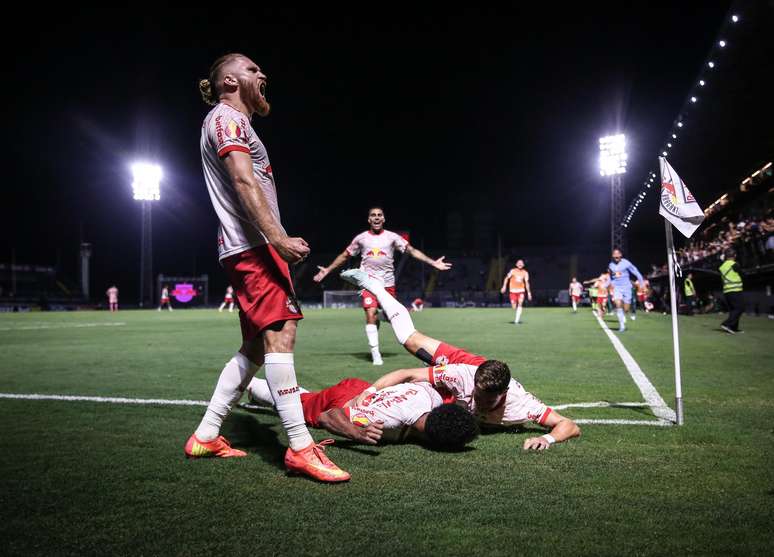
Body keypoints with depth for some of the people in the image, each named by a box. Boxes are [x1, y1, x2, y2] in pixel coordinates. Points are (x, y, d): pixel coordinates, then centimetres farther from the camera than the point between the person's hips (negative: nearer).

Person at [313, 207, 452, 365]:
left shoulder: (392, 237, 4)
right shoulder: (361, 238, 6)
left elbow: (412, 251, 2)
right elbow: (344, 256, 16)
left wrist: (433, 263, -5)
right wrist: (327, 269, 14)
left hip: (388, 282, 1)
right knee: (370, 315, -14)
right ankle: (375, 354, -9)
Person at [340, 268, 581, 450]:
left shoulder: (519, 404, -47)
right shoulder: (464, 375, -48)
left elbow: (571, 426, -45)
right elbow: (407, 374, -42)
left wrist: (547, 438, -65)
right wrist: (368, 392, -52)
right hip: (467, 363, -2)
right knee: (410, 339, 17)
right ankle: (373, 285, 40)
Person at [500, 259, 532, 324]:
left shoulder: (525, 273, 2)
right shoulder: (513, 271, -2)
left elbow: (526, 283, 5)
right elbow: (507, 278, 4)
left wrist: (529, 292, 1)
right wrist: (504, 286, -7)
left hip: (521, 291, 1)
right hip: (513, 291, -1)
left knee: (520, 304, -19)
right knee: (514, 307, -3)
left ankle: (517, 320, -16)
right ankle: (518, 316, 30)